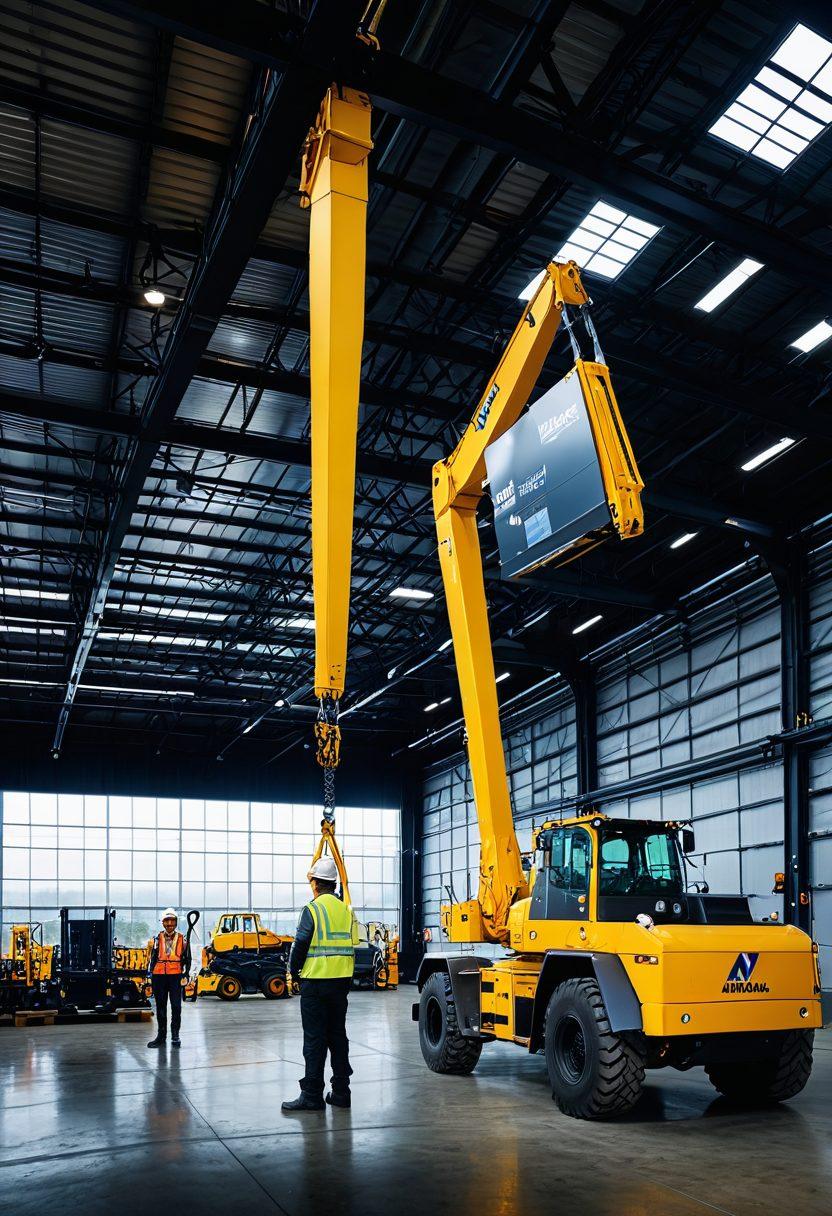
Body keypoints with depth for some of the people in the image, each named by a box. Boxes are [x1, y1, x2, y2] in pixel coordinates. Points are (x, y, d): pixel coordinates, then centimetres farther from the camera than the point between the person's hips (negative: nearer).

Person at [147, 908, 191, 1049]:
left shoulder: (182, 939, 5)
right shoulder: (158, 939, 7)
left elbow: (187, 959, 9)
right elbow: (153, 958, 8)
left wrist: (185, 974, 0)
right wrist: (152, 975, 0)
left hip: (175, 976, -1)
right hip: (159, 976, 1)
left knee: (176, 1006, -2)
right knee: (160, 1007, 9)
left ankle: (175, 1036, 8)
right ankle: (161, 1035, 19)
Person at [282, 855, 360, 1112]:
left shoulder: (313, 910, -11)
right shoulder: (346, 910, 8)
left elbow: (300, 944, -13)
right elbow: (352, 946, 11)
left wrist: (293, 970, 2)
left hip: (316, 982, -6)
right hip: (342, 981, 6)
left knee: (314, 1039, -1)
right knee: (338, 1035, 13)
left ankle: (312, 1095, 1)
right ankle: (341, 1091, 17)